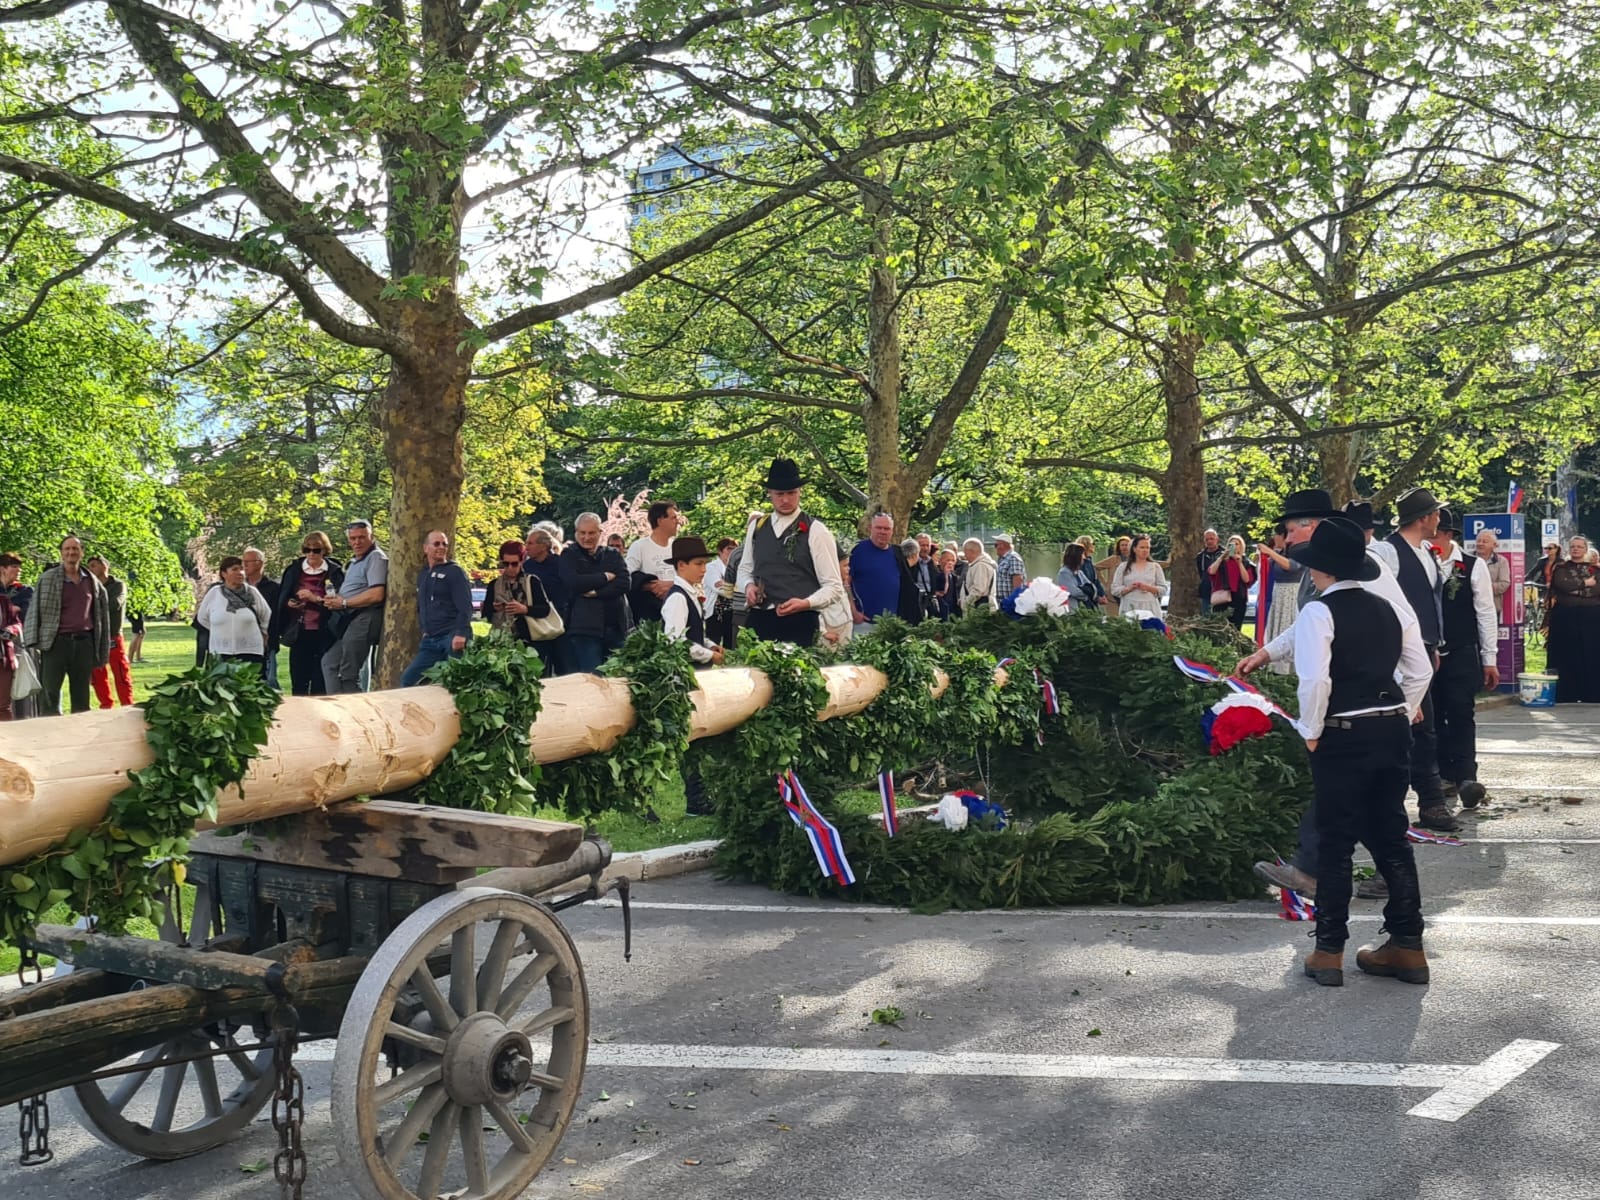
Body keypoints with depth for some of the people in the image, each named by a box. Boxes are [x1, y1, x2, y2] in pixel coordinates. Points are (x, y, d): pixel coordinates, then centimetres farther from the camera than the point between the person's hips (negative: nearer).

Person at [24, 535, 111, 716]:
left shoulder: (92, 581, 11)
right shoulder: (48, 578, 1)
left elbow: (101, 612, 16)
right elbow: (36, 610, -1)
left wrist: (103, 649, 12)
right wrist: (35, 640, -10)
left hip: (84, 642, 3)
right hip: (56, 641, -3)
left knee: (81, 695, 9)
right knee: (49, 693, -5)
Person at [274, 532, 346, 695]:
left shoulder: (334, 571, 0)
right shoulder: (294, 570, 9)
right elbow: (281, 600, 14)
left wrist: (315, 599, -16)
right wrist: (289, 603, -7)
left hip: (323, 634, -2)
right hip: (299, 633, 2)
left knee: (320, 681, 0)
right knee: (298, 681, 4)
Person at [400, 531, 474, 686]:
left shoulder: (455, 571, -3)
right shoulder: (422, 575, 19)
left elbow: (465, 607, -12)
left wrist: (461, 634, -23)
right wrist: (424, 630, 16)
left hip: (453, 638, -7)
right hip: (431, 641, 7)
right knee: (408, 679, 2)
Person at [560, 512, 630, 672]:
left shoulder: (613, 555, 13)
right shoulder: (569, 555, 5)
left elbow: (624, 584, -2)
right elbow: (572, 583, -13)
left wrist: (595, 592, -13)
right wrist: (605, 577, -5)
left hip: (615, 627, 4)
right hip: (584, 628, -3)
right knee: (591, 676, -9)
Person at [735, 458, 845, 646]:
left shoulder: (815, 530, -1)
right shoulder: (756, 526, 12)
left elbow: (834, 587, -1)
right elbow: (745, 569, 25)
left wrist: (805, 603, -18)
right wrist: (748, 586, 3)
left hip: (799, 622, -4)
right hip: (759, 621, 4)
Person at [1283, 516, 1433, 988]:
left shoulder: (1319, 612, -11)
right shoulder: (1388, 609, 9)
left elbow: (1315, 679, -20)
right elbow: (1420, 671, 11)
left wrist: (1311, 732, -8)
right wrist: (1401, 718, 19)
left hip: (1343, 736, -6)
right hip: (1392, 731, 6)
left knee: (1336, 842, 3)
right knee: (1390, 836, 13)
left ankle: (1329, 953, 9)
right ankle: (1407, 946, 18)